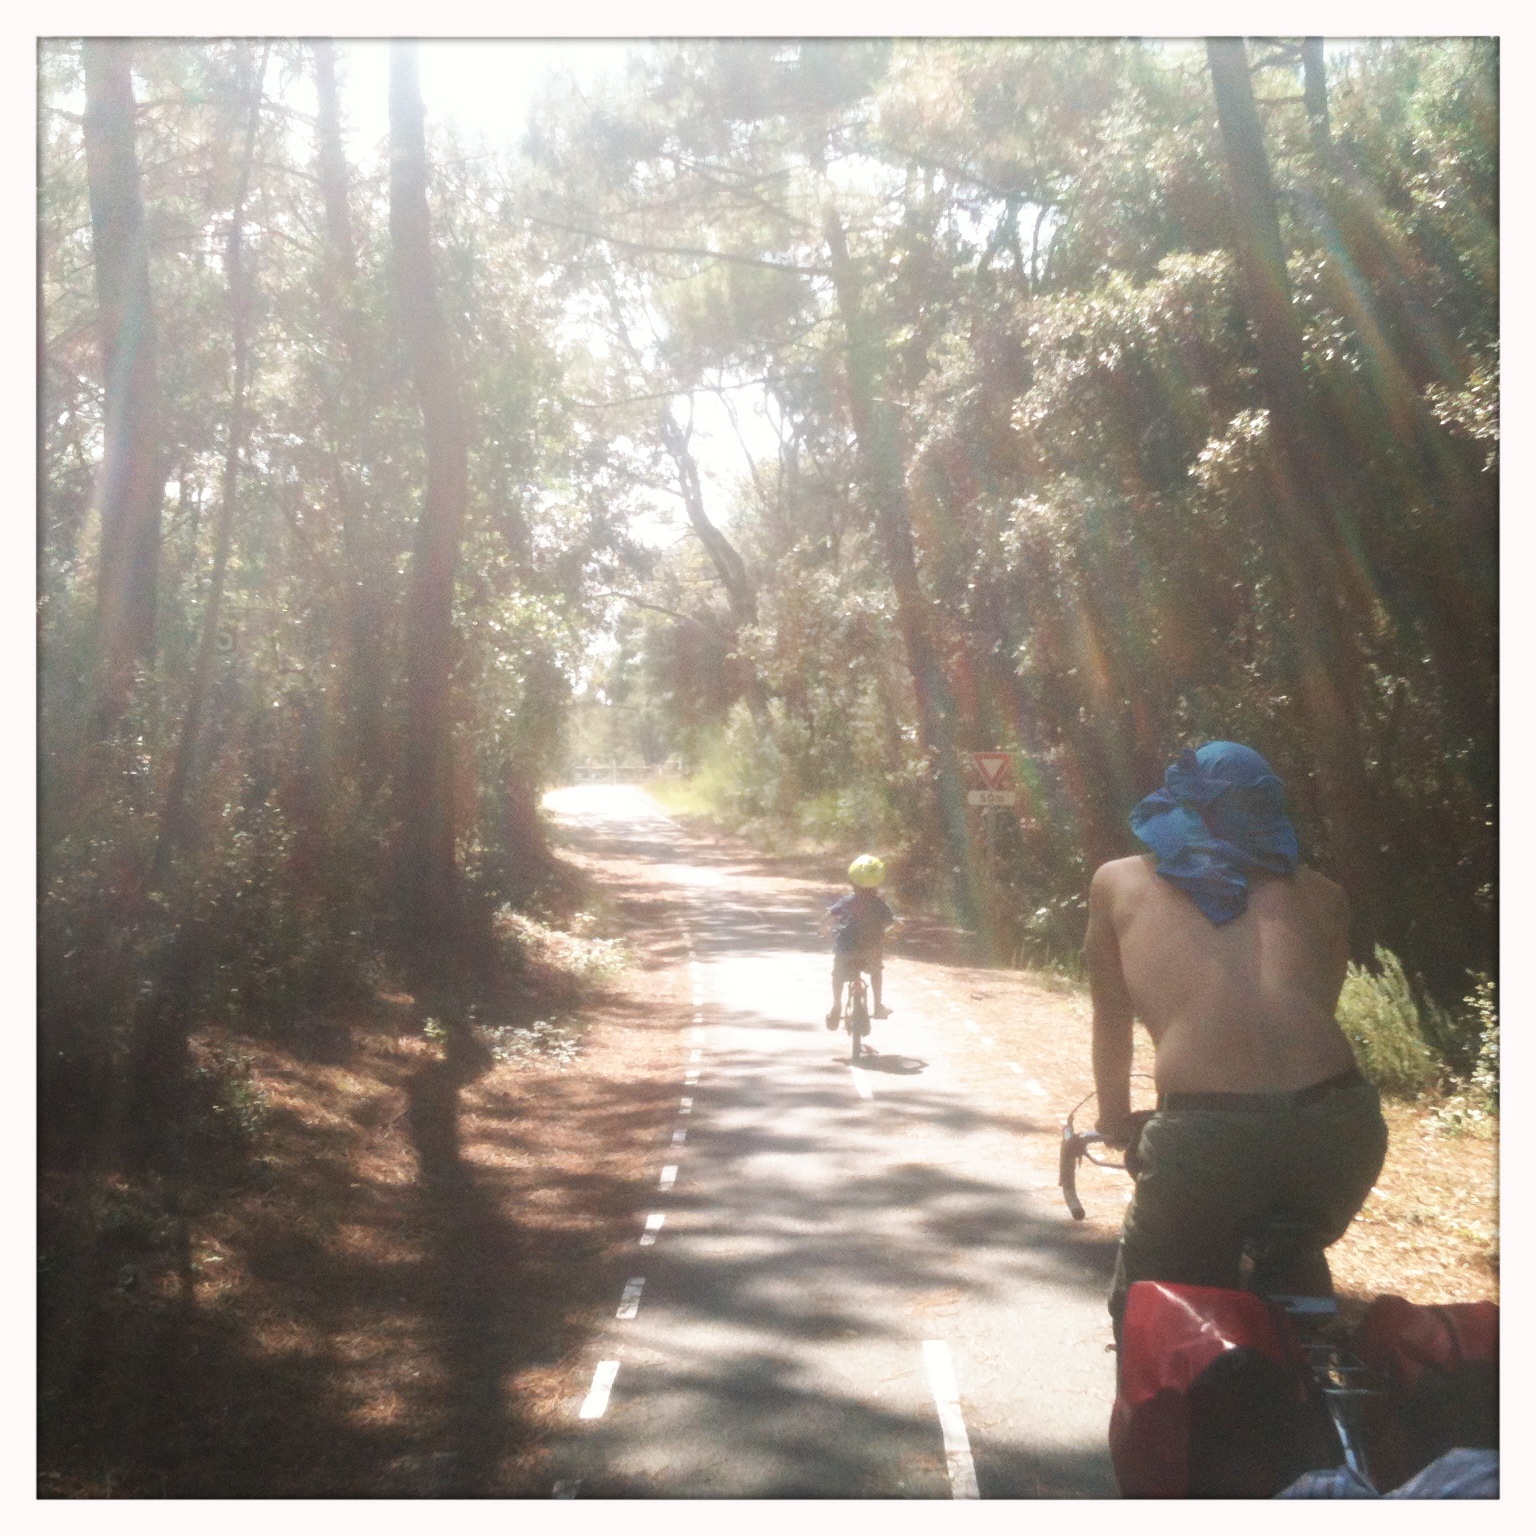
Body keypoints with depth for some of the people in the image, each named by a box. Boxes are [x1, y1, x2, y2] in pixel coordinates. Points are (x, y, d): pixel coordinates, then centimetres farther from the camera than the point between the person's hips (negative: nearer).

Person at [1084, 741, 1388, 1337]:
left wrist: (1116, 1126, 44)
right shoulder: (1318, 892, 23)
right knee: (1293, 1270, 35)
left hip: (1204, 1135, -3)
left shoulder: (1120, 881, 19)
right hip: (1340, 1125, 3)